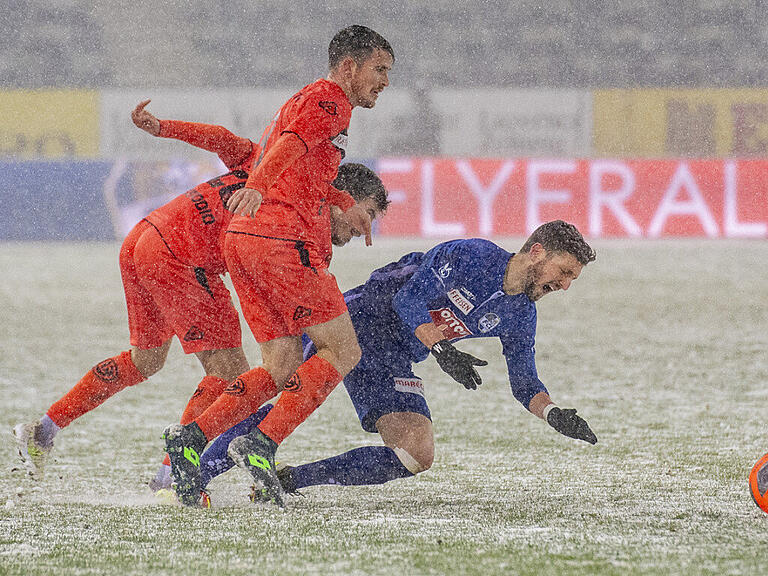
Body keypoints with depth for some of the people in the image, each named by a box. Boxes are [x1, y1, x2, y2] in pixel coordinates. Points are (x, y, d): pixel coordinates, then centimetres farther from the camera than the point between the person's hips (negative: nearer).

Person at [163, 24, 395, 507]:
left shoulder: (307, 101, 30)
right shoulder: (329, 99, -2)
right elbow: (290, 146, -23)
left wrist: (343, 209, 53)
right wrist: (257, 187, -40)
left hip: (243, 238, 10)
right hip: (282, 239, -10)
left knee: (284, 366, 8)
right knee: (343, 350, -6)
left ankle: (191, 437, -6)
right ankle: (263, 445, -17)